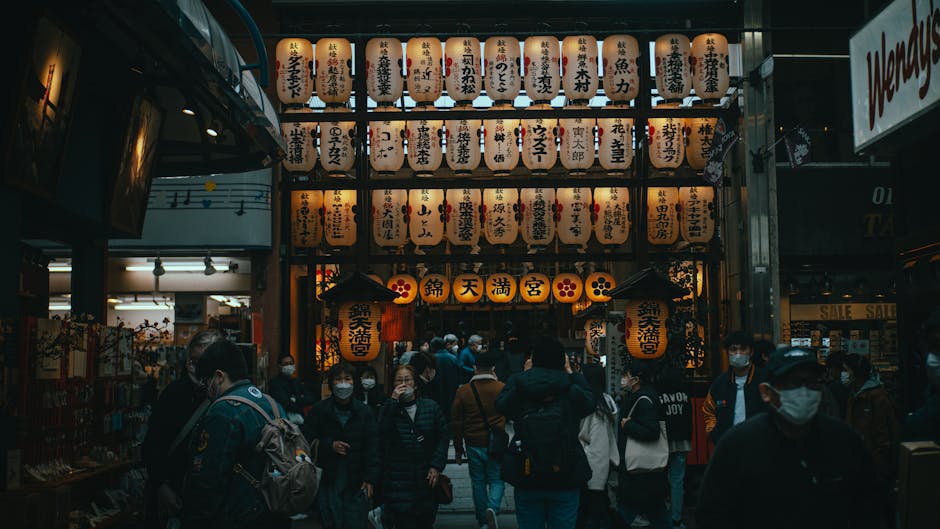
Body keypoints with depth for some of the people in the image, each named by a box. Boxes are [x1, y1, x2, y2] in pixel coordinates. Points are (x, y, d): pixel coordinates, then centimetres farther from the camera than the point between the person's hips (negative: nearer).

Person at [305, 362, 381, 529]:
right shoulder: (319, 410, 2)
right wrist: (329, 445, -11)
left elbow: (372, 447, 3)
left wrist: (370, 479, -5)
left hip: (356, 484, 1)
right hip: (328, 482, -1)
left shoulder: (364, 411, 5)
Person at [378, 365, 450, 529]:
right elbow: (381, 432, -16)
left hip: (427, 479, 2)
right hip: (398, 481, -2)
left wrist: (437, 466, -5)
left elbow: (443, 436, 5)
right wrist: (393, 401, -17)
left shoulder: (431, 407, 7)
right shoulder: (388, 409, 3)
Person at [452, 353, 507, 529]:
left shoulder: (463, 391, -3)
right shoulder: (501, 388, -7)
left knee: (478, 483, 13)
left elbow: (456, 422, 2)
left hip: (474, 445, 1)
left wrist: (458, 448, 12)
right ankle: (492, 508, -17)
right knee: (497, 481, 9)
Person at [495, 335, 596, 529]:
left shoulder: (518, 384, -8)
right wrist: (571, 372, 16)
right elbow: (590, 402, 12)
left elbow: (501, 404, 13)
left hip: (526, 478, 1)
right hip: (566, 480, -1)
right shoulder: (571, 388, -10)